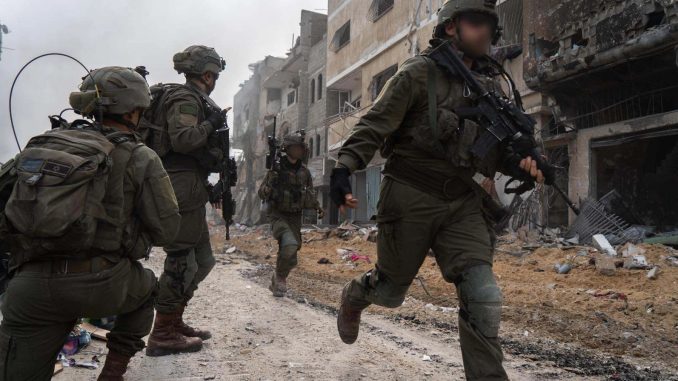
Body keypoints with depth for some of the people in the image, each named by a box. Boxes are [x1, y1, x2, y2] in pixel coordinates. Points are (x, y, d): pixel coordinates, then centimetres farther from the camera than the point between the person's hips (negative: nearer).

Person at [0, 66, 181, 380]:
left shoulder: (43, 143, 12)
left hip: (30, 287, 3)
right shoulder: (139, 158, -3)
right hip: (100, 284, -3)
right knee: (146, 289, 30)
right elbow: (165, 229, -2)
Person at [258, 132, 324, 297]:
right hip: (278, 215, -4)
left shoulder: (304, 171, 5)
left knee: (290, 258, 6)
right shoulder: (276, 168, -7)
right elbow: (262, 193, -8)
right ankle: (280, 276, -4)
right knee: (290, 244, -29)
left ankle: (276, 283, 31)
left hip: (295, 217, 5)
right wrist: (270, 186, -27)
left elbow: (310, 195, 18)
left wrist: (318, 207, 5)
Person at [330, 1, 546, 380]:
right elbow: (374, 125, -11)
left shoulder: (491, 83, 11)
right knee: (391, 291, 13)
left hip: (462, 202, 4)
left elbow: (497, 145, 16)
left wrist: (519, 163, -6)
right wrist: (344, 167, -26)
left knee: (484, 298, -10)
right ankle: (355, 296, 48)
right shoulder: (419, 72, -6)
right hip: (410, 197, -4)